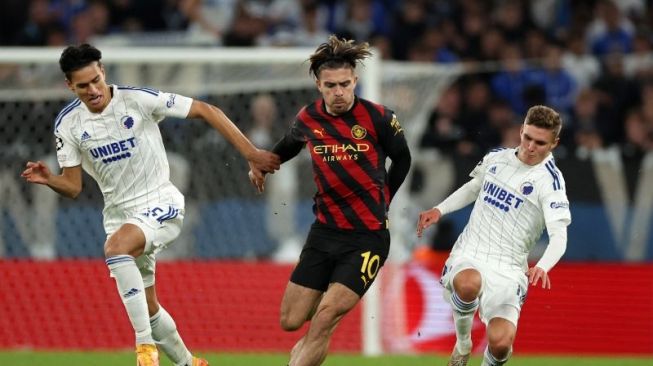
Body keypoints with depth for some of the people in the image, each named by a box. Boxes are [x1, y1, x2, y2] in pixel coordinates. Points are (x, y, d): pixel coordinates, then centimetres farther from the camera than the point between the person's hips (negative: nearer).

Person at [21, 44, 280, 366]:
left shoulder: (138, 99, -16)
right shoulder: (68, 124, -4)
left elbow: (205, 110, -10)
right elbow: (73, 186, 1)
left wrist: (251, 154, -12)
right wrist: (48, 179, -22)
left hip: (161, 205, -6)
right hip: (119, 214, 6)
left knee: (116, 246, -35)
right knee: (146, 307, 9)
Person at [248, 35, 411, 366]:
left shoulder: (378, 118, -11)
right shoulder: (307, 119, -1)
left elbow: (402, 159, 8)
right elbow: (290, 145, 25)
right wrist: (262, 163, 30)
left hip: (368, 236, -5)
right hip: (325, 230, 5)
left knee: (323, 320, -17)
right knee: (291, 321, 4)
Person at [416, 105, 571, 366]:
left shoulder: (550, 180, -8)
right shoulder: (496, 158, 8)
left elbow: (559, 236, -20)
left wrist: (542, 267, -39)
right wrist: (438, 210, 17)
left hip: (507, 269, -2)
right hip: (468, 256, 2)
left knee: (500, 342, -25)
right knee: (469, 284, -38)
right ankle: (462, 343, -6)